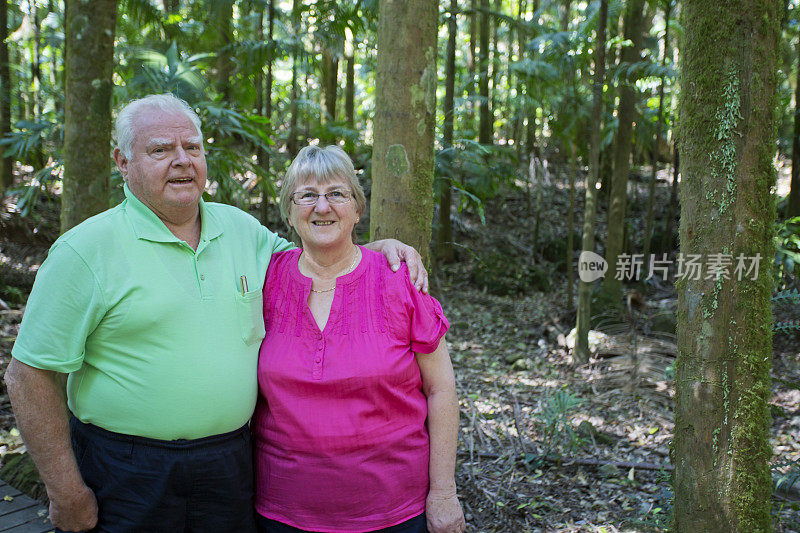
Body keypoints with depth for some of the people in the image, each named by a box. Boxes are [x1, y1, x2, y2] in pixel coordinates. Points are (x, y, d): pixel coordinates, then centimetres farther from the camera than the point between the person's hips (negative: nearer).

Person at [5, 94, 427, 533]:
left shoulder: (240, 227, 5)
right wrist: (67, 494, -11)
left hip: (231, 462, 4)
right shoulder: (85, 250, -10)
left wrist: (381, 247, 3)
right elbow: (30, 375, -9)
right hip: (124, 476, -4)